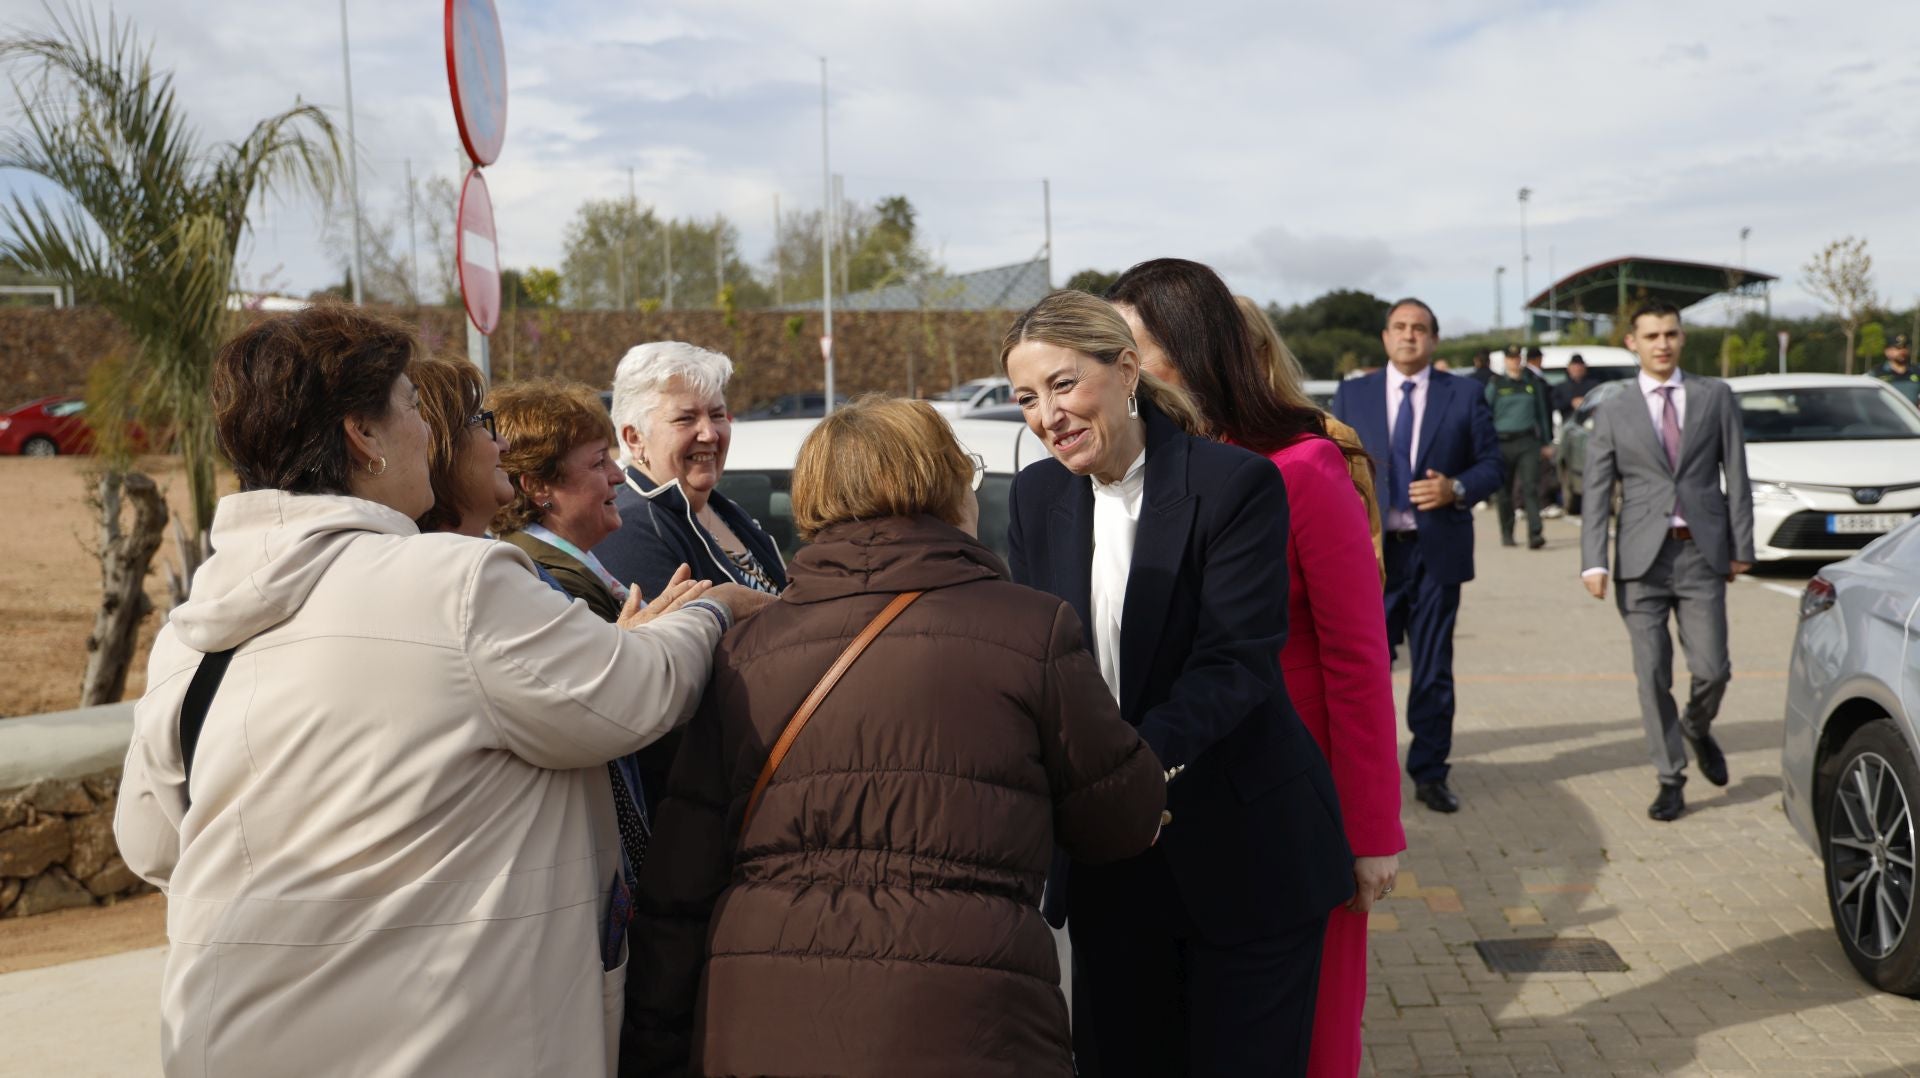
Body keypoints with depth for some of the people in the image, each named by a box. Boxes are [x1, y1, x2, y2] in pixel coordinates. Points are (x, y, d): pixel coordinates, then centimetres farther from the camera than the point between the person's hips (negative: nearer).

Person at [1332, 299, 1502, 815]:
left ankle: (1430, 774, 18)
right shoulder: (1352, 394, 7)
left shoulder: (1465, 394, 6)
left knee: (1434, 670, 7)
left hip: (1437, 551, 0)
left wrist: (1458, 488, -16)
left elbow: (1492, 465, 5)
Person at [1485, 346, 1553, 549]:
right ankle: (1507, 534, 21)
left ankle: (1535, 534, -18)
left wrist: (1544, 442, 16)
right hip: (1503, 442, 0)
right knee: (1503, 492, 5)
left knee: (1530, 487, -12)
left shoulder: (1533, 383, 11)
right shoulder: (1496, 384, 6)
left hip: (1528, 442, 0)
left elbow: (1541, 413, 18)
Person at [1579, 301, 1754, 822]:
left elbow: (1735, 475, 7)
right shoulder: (1613, 412, 6)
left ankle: (1697, 729, 32)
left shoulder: (1714, 396, 8)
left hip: (1702, 551, 0)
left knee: (1711, 669, -2)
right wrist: (1594, 562, -8)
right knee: (1652, 676, 1)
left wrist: (1741, 546, 2)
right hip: (1642, 559, 0)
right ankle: (1671, 779, 13)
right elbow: (1596, 492, 2)